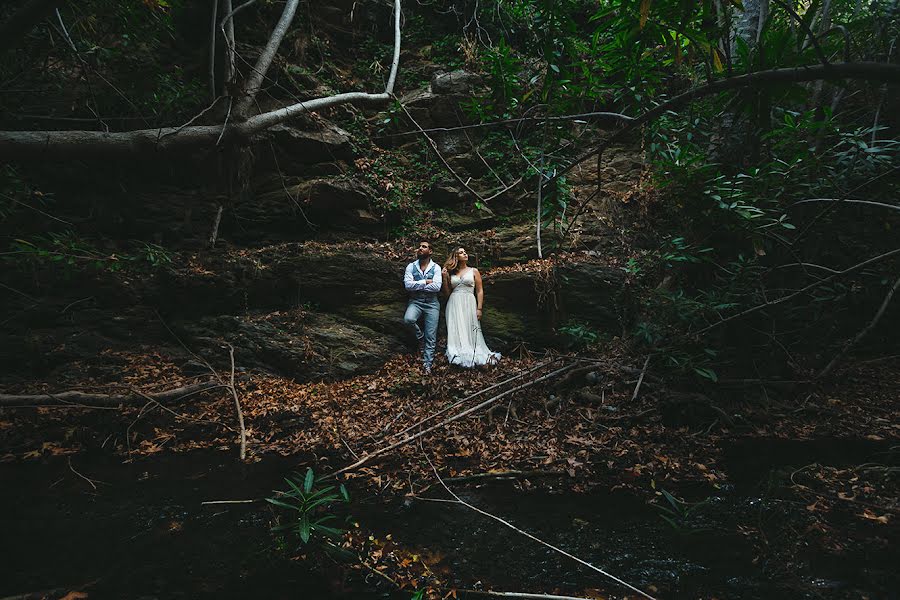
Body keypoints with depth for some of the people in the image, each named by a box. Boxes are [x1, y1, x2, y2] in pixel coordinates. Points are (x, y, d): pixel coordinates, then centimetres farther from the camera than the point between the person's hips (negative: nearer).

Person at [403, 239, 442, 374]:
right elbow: (407, 285, -10)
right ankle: (420, 336, 0)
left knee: (431, 336, -2)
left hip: (432, 303, 0)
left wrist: (417, 285, -10)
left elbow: (437, 287, -15)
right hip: (415, 301, 1)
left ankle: (427, 364, 9)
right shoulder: (411, 266, 4)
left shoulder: (436, 268, 0)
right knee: (408, 319, -32)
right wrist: (426, 282, -12)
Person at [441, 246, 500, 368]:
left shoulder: (474, 271, 9)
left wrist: (479, 308, -6)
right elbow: (447, 293, 11)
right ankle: (458, 356, 0)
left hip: (469, 303, -1)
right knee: (456, 332, -3)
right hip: (454, 305, 2)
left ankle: (472, 356, 1)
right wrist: (444, 277, 1)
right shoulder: (451, 273, 12)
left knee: (470, 331, -4)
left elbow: (480, 291, 4)